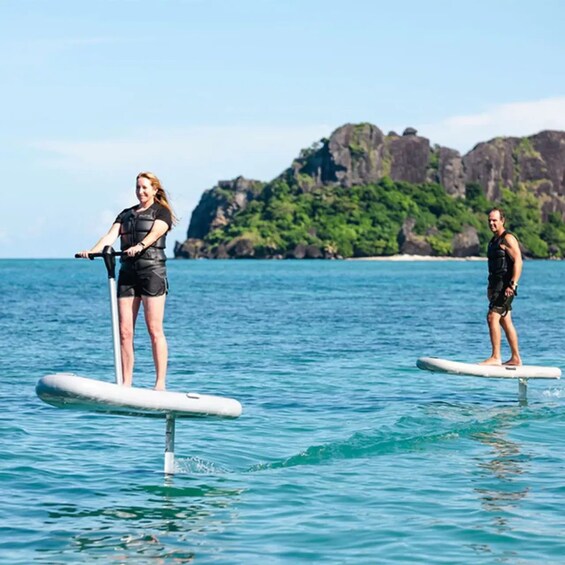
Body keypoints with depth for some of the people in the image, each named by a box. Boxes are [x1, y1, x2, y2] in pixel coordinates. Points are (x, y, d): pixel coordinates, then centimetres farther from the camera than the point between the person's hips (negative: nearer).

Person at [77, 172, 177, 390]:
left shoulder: (161, 212, 5)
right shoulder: (126, 214, 20)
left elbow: (154, 234, -15)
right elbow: (111, 235, 5)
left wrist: (139, 246, -35)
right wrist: (92, 251, -15)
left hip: (152, 271, -5)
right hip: (127, 272, 5)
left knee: (154, 330, -8)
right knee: (124, 331, -1)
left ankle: (160, 384, -7)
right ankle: (126, 384, 2)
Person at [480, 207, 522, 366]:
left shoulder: (508, 239, -10)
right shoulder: (494, 240, 19)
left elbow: (518, 261, -18)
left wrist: (512, 284, -25)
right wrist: (490, 287, 22)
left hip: (505, 286, -10)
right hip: (497, 286, 10)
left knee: (492, 317, -17)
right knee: (505, 321, 11)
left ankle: (496, 357, -18)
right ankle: (515, 358, 16)